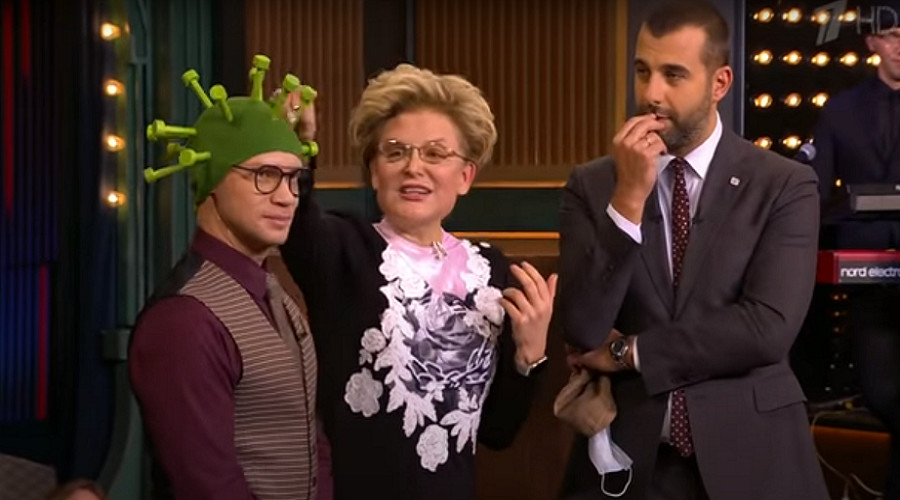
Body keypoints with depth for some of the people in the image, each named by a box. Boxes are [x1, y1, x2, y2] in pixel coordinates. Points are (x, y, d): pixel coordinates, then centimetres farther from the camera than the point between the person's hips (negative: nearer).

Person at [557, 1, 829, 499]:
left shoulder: (784, 185, -5)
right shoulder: (591, 186, -1)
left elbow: (768, 329, -16)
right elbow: (583, 331, -11)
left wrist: (631, 352, -11)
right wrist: (628, 199, -19)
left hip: (749, 455, -1)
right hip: (623, 457, 1)